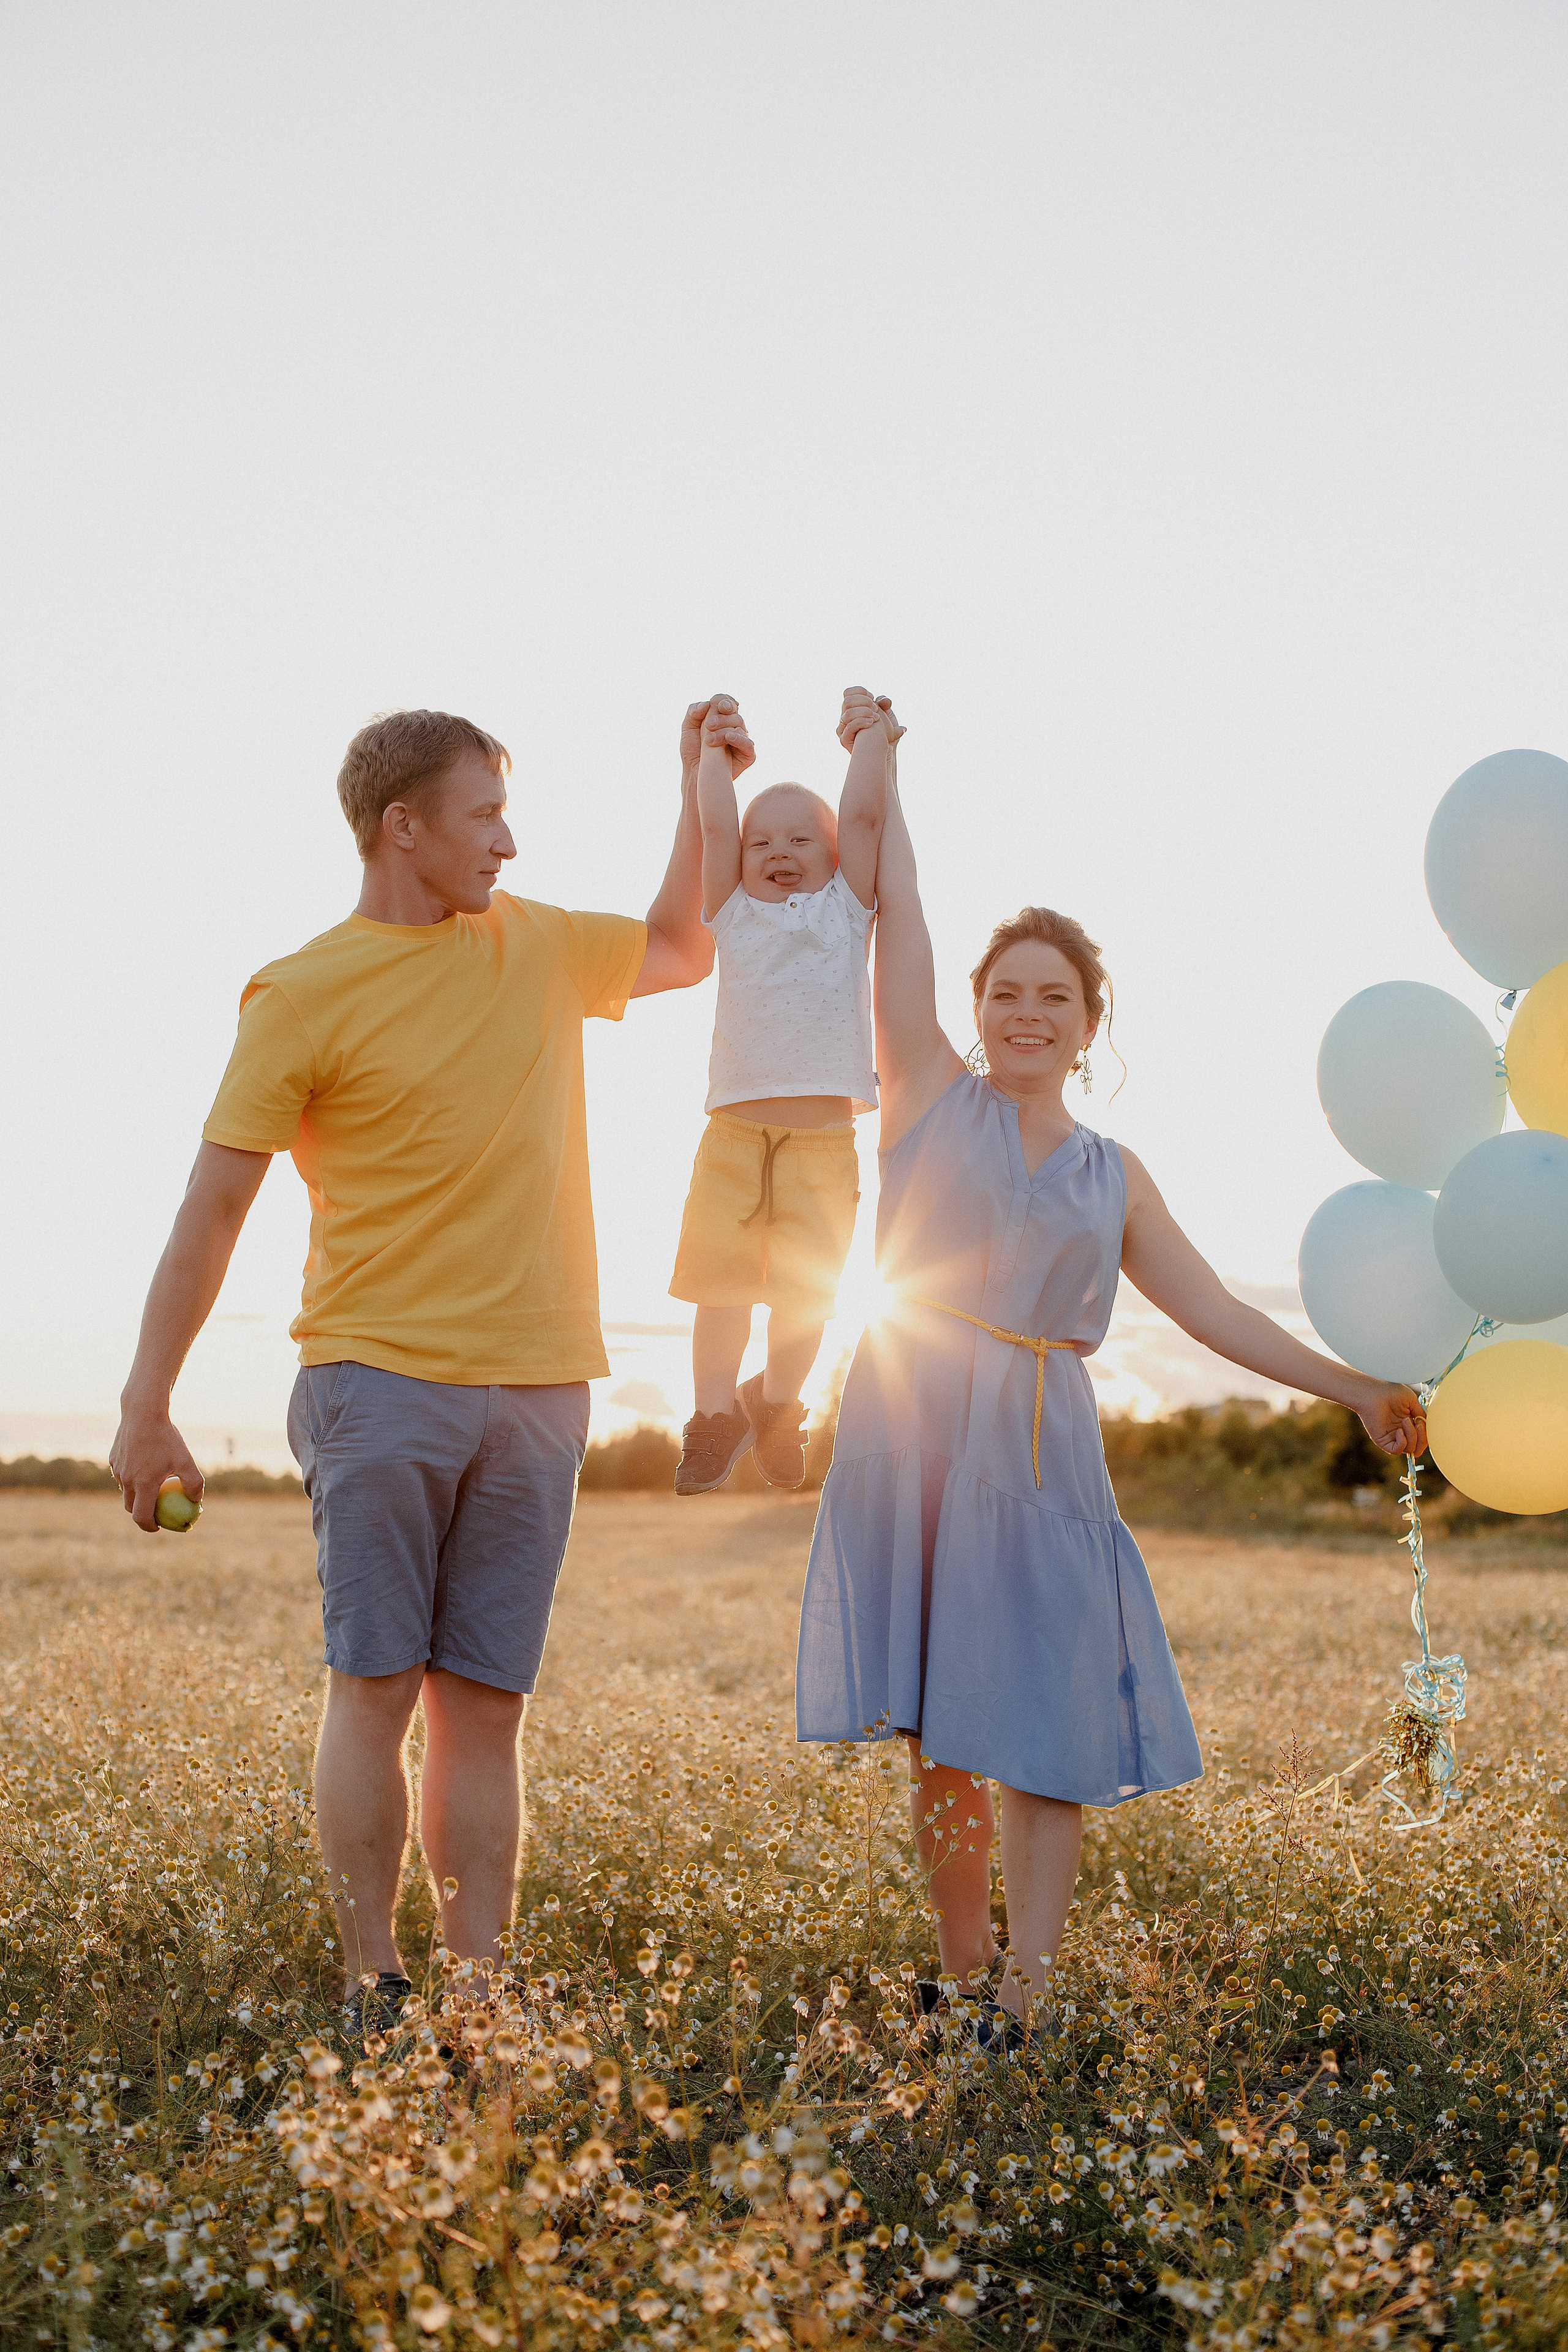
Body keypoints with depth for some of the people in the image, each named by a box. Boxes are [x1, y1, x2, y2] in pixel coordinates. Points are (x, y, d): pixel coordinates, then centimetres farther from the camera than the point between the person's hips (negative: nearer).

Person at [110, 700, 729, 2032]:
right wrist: (147, 1407, -4)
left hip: (539, 1387, 4)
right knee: (376, 1688, -2)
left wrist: (700, 787, 22)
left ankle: (482, 1988, 9)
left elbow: (685, 951, 31)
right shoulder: (302, 996, -3)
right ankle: (373, 1987, 8)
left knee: (486, 1705, 5)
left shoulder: (539, 946, 13)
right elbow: (213, 1210, -2)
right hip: (383, 1382, -4)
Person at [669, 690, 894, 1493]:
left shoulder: (844, 910, 12)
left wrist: (870, 733, 15)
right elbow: (717, 828, 8)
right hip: (734, 1135, 0)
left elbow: (863, 816, 7)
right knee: (720, 1283, -3)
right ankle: (714, 1412, 9)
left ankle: (778, 1403, 24)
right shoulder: (735, 916, 13)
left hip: (824, 1141, 0)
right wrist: (716, 753, 18)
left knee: (806, 1290, 2)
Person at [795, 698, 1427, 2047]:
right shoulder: (933, 1095, 8)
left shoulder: (1114, 1177, 15)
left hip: (1042, 1454, 2)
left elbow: (1211, 1308, 15)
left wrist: (1355, 1389, 11)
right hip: (915, 1436, -2)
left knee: (1043, 1720, -4)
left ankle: (1022, 1997, 1)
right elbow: (901, 916, 6)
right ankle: (960, 1971, 16)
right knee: (940, 1732, 2)